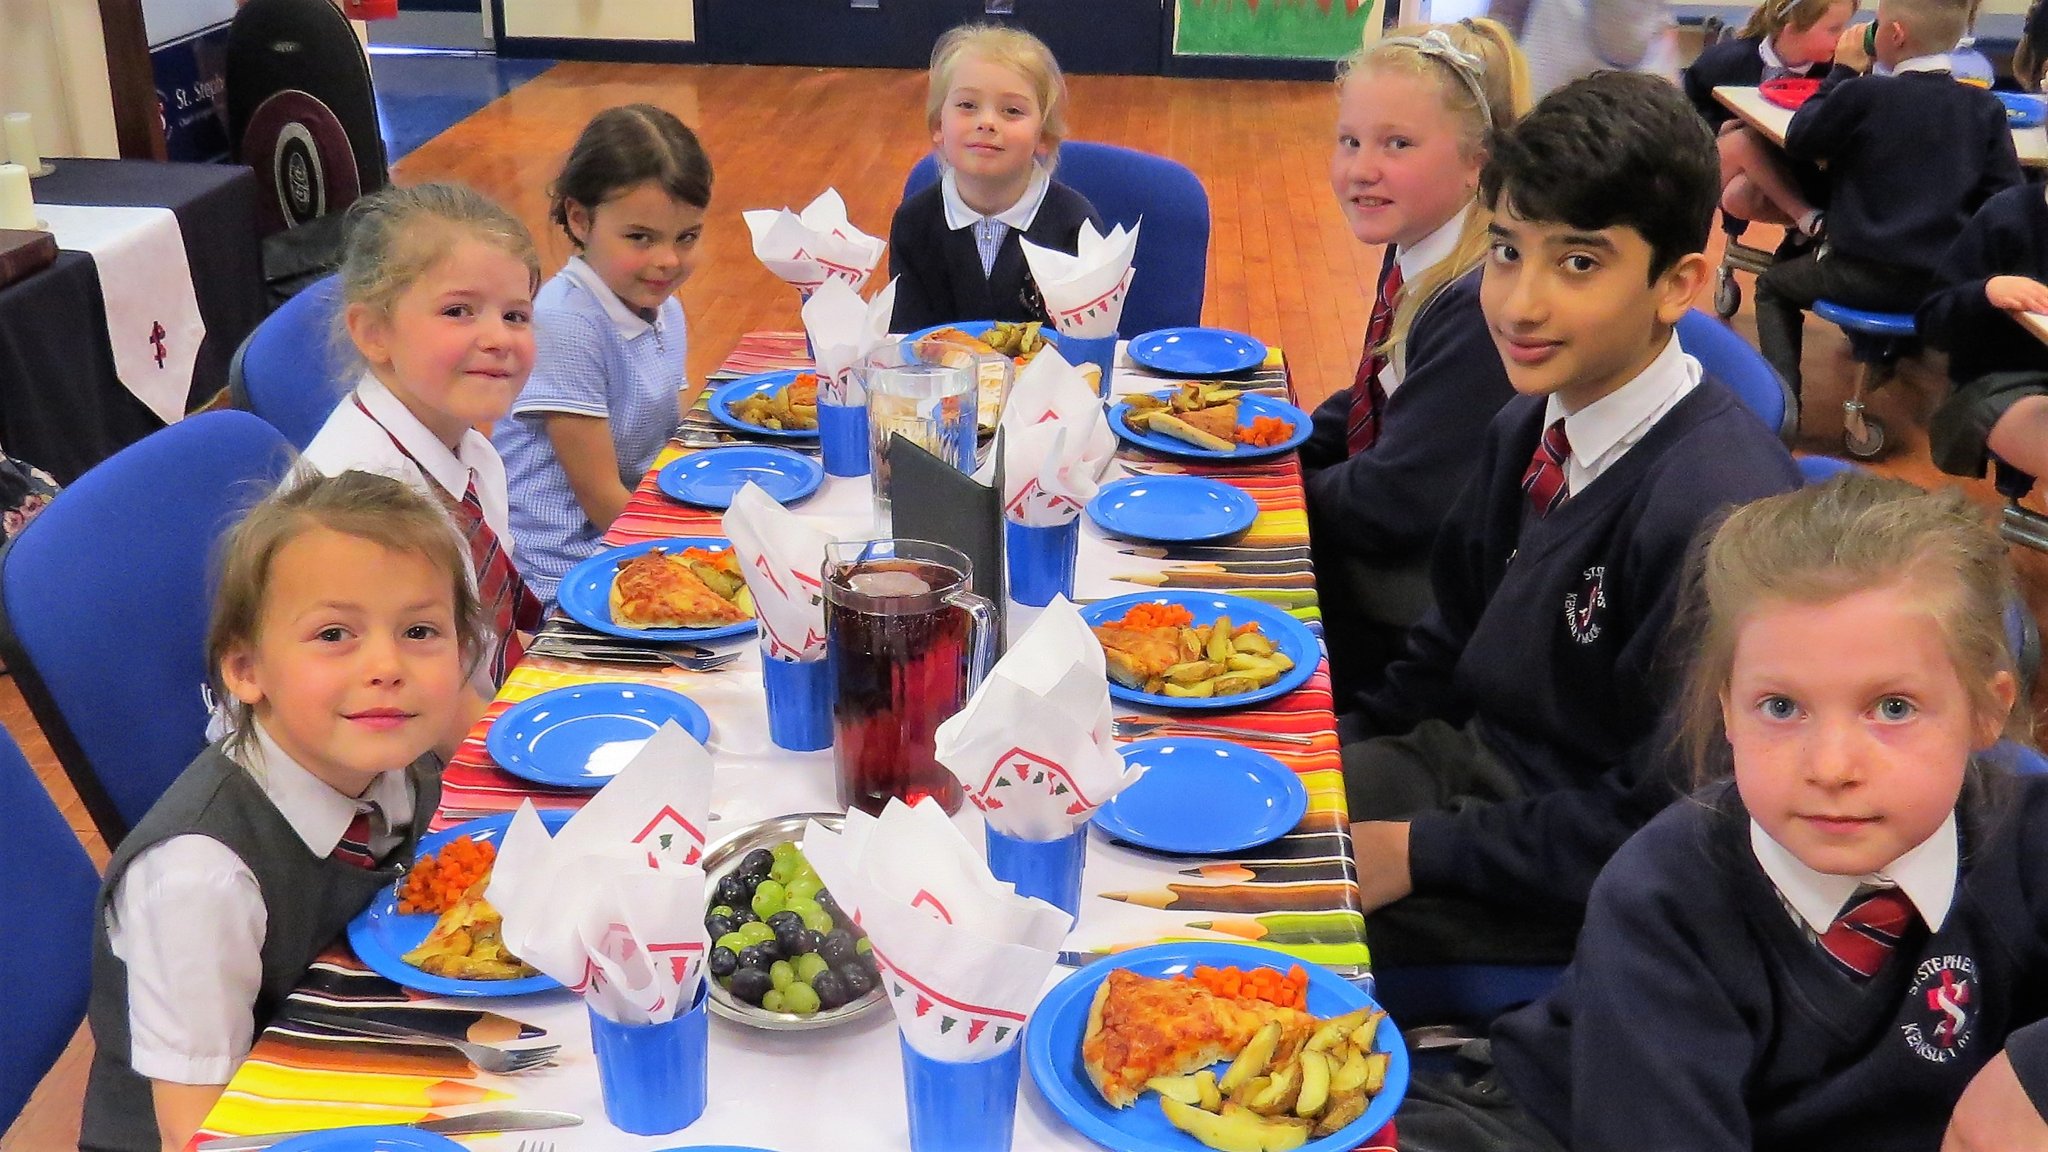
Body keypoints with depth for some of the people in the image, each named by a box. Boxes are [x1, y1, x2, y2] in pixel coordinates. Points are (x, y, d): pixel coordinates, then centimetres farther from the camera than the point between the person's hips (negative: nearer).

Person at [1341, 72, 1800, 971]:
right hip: (1468, 754, 8)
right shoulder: (1527, 430, 0)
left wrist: (1423, 854, -19)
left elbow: (1670, 820, -22)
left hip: (1576, 894, -7)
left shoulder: (1714, 509, -27)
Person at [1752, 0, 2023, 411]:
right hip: (1949, 285, 5)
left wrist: (1842, 71, 6)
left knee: (1773, 285, 23)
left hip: (1867, 277, -5)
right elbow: (2005, 197, 0)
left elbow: (1798, 141, 0)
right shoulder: (1986, 107, -2)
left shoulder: (1862, 94, -15)